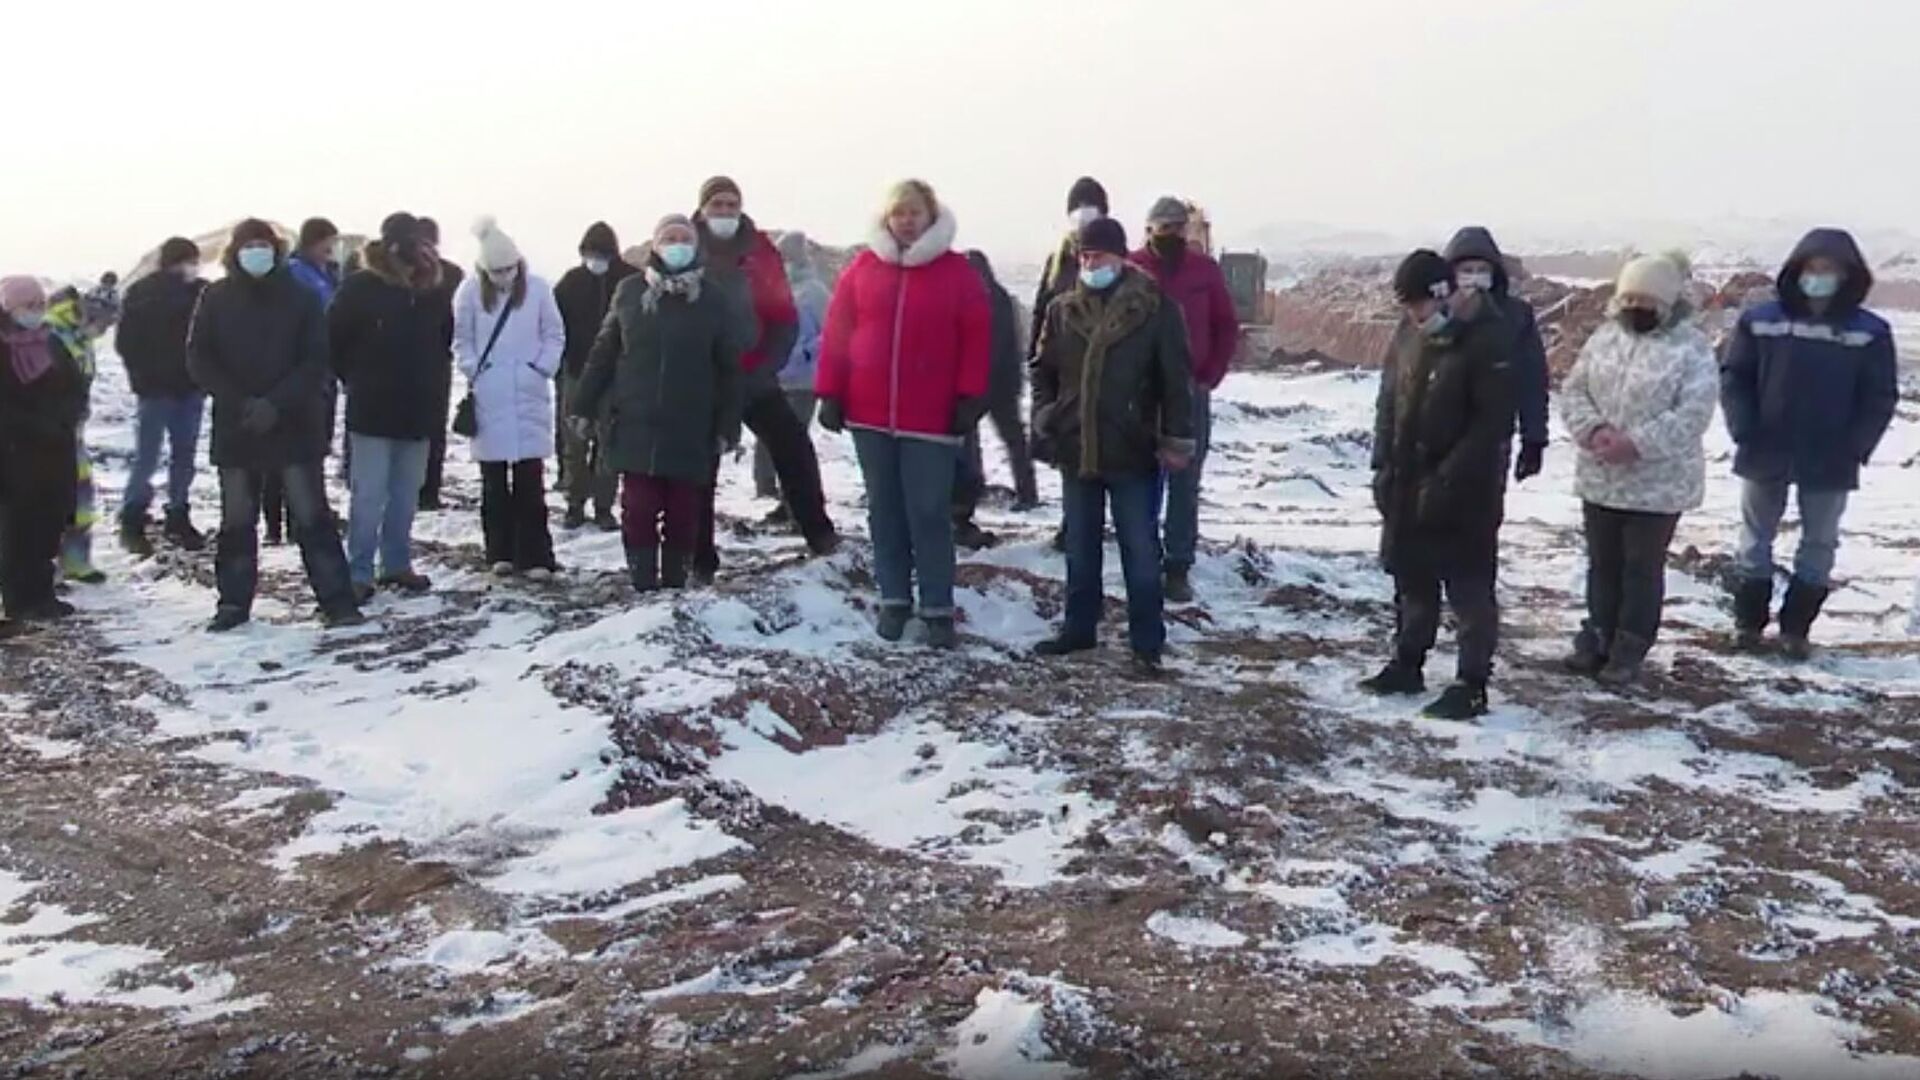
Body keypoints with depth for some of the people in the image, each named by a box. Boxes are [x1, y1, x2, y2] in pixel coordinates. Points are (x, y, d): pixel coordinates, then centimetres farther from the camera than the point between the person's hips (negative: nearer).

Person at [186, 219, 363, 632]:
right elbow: (200, 359, 1)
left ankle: (337, 601, 0)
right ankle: (234, 603, 19)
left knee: (312, 516, -3)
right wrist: (239, 403, -12)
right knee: (236, 520, 9)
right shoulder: (216, 299, 2)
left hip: (295, 426, -2)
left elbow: (316, 361, -6)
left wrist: (276, 404, -16)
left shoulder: (301, 298, -2)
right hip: (235, 427, 2)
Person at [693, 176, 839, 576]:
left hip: (754, 379, 1)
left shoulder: (760, 252, 1)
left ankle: (819, 531, 5)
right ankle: (700, 558, 11)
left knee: (793, 448, -9)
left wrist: (764, 368, -7)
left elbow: (785, 318, 1)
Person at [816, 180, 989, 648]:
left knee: (930, 512, -2)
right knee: (885, 510, 11)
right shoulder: (863, 267, 5)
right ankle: (893, 599, 21)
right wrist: (830, 394, 1)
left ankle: (938, 609, 5)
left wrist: (970, 399, -7)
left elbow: (976, 338, -2)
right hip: (870, 414, 3)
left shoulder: (957, 272, -1)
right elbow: (837, 332, 5)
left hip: (931, 417, -3)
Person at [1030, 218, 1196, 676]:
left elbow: (1176, 379, -6)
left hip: (1132, 452, -4)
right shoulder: (1063, 311, 5)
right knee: (1080, 548, 16)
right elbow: (1043, 372, 13)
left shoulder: (1156, 309, -7)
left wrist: (1176, 439, -9)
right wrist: (1044, 421, 1)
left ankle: (1147, 644, 10)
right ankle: (1079, 628, 30)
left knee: (1140, 551, 2)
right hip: (1075, 450, 4)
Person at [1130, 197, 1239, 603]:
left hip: (1191, 390, 1)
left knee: (1185, 483, 3)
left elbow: (1227, 326, 8)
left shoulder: (1205, 269, 4)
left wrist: (1211, 375, 0)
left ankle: (1179, 568, 8)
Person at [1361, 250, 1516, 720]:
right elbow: (1389, 399, 11)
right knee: (1413, 579, 17)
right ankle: (1407, 665, 30)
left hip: (1466, 490, -7)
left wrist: (1446, 480, -20)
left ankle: (1472, 686, 7)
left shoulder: (1489, 340, -17)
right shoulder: (1411, 331, 4)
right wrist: (1383, 464, 3)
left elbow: (1492, 423, -19)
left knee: (1469, 588, 0)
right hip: (1407, 483, 7)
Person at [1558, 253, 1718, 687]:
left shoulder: (1691, 348, -12)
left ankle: (1629, 652, 15)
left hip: (1658, 484, -5)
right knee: (1602, 564, 15)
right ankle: (1597, 640, 27)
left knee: (1642, 569, 5)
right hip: (1600, 477, 5)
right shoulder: (1604, 337, 5)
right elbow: (1573, 390, 4)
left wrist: (1636, 444, -25)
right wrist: (1592, 429, -15)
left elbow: (1691, 415, -19)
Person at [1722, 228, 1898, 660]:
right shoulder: (1761, 320, -5)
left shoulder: (1870, 331, -4)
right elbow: (1733, 377, 0)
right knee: (1756, 538, 12)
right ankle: (1749, 620, 26)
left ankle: (1796, 628, 22)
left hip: (1831, 462, 0)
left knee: (1820, 543, 9)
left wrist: (1855, 447, -11)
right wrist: (1745, 432, -10)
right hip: (1765, 454, 0)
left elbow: (1880, 396, -2)